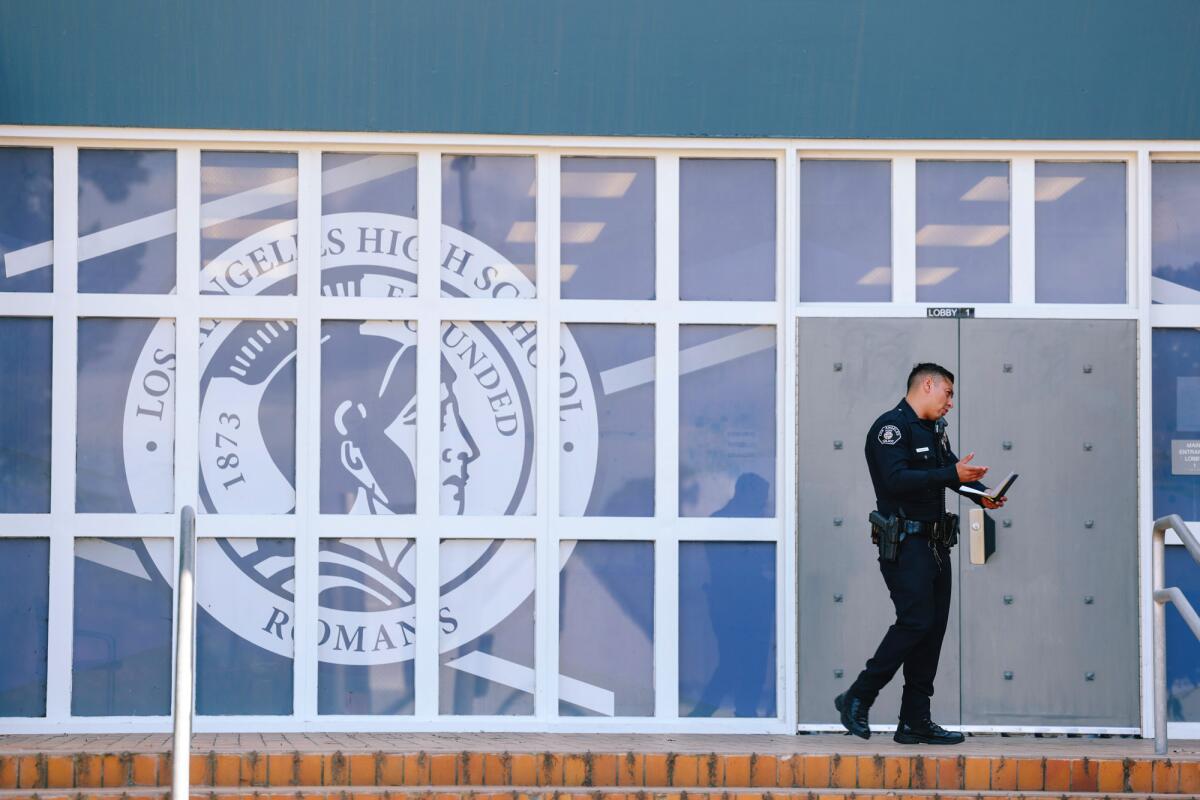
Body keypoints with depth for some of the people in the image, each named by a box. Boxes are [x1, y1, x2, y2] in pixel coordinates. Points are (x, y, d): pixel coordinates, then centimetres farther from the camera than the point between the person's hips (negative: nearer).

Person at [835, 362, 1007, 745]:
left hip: (934, 543, 9)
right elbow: (896, 479, -23)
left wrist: (981, 495, -3)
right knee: (915, 621, -16)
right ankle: (857, 699, -3)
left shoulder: (934, 430, 19)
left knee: (934, 625, 6)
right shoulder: (891, 426, -10)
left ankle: (915, 721, 9)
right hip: (905, 543, -9)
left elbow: (953, 468, 17)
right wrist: (952, 475, -26)